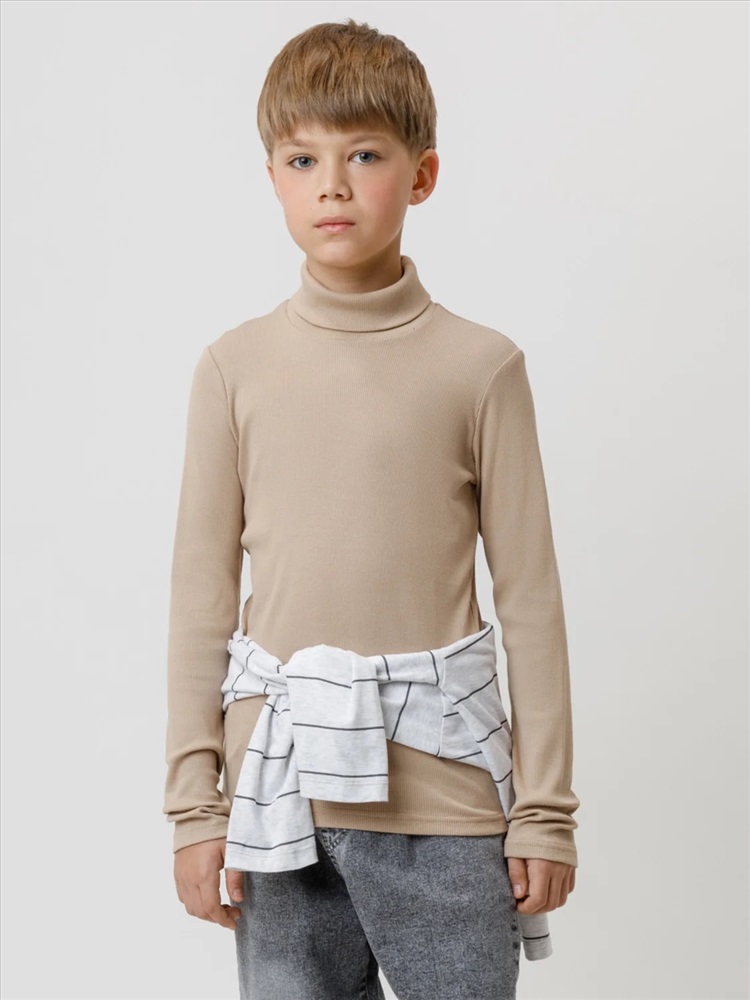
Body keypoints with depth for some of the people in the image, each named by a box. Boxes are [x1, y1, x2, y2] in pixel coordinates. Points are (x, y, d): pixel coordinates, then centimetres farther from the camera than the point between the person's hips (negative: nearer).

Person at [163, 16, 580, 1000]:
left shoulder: (480, 365, -1)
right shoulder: (235, 367, 3)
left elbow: (529, 597, 0)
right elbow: (203, 596, 5)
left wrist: (545, 809, 0)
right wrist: (193, 803, 4)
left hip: (444, 802, -1)